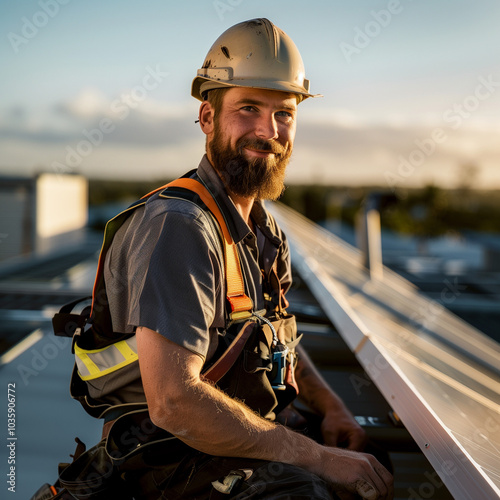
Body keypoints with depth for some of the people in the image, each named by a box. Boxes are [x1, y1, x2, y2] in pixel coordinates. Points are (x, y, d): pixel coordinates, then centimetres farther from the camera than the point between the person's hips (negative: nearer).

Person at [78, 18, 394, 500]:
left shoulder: (263, 228, 9)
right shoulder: (179, 226, -22)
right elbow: (172, 403, -29)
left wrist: (330, 406, 3)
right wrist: (317, 458, -23)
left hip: (257, 438, 9)